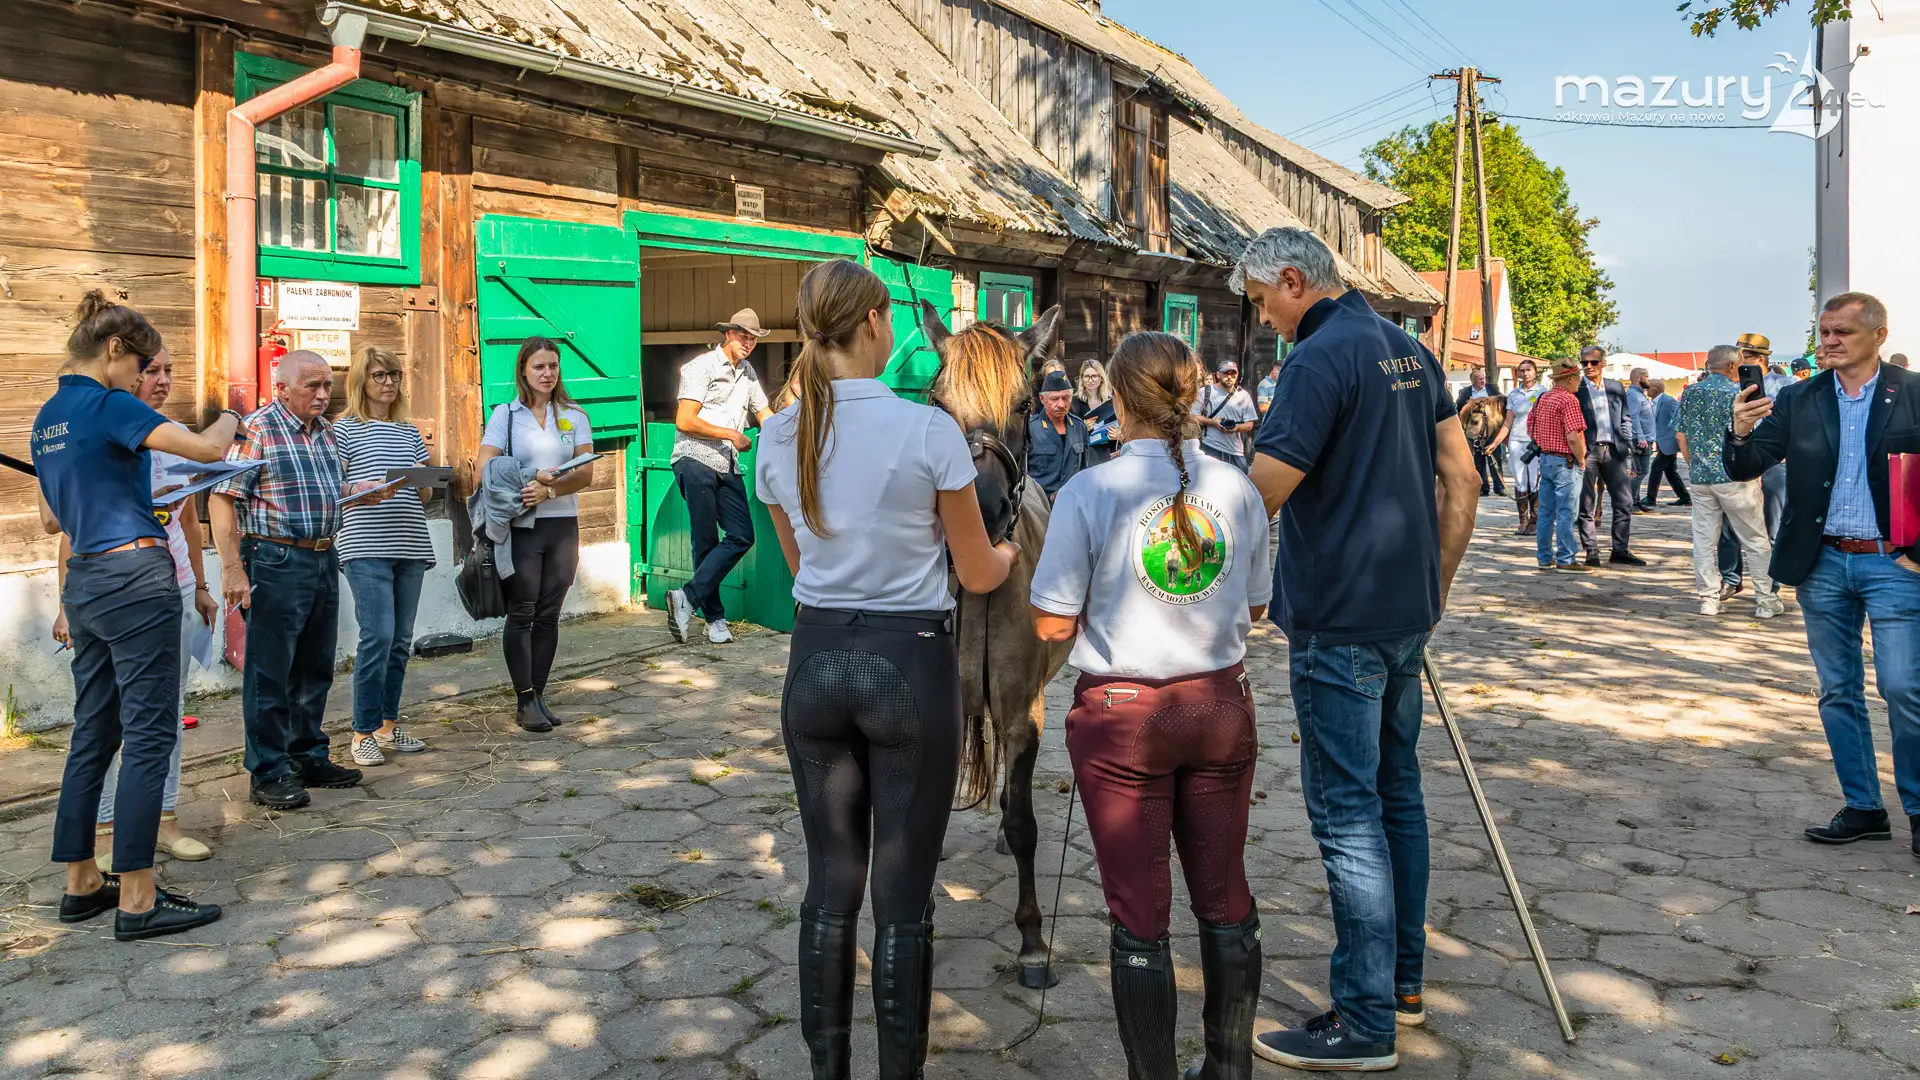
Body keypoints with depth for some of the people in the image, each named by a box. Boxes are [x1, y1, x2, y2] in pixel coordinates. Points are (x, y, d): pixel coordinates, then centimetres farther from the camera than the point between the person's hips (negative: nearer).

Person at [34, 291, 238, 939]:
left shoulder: (47, 417, 15)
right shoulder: (108, 405, -12)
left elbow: (51, 521, 23)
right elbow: (207, 449, -19)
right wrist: (231, 418, 1)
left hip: (82, 582, 9)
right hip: (135, 576, -9)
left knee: (93, 734, 14)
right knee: (150, 736, -5)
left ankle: (81, 884, 22)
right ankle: (136, 901, -2)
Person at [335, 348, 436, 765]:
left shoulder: (410, 432, 18)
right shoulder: (345, 430, 3)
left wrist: (423, 480, -2)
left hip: (410, 546, 5)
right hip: (366, 547, -5)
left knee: (401, 640, 7)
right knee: (378, 636, -13)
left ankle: (388, 726, 18)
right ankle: (364, 733, -3)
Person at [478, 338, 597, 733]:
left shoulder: (574, 416, 10)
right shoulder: (505, 414, 3)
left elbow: (586, 473, 0)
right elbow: (485, 467, -7)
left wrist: (549, 489, -18)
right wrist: (537, 477, -19)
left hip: (563, 525, 3)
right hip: (521, 526, -3)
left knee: (549, 616, 7)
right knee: (521, 615, -2)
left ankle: (538, 696, 14)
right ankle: (525, 701, 4)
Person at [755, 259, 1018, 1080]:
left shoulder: (779, 437, 0)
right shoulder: (928, 431, -13)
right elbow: (978, 574, -2)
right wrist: (1014, 550, 20)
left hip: (816, 662, 4)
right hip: (909, 667, -4)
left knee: (830, 886, 16)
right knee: (902, 898, 7)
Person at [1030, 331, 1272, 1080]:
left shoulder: (1090, 492, -14)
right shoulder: (1236, 488, -2)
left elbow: (1051, 626, -11)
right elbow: (1254, 608, 9)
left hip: (1121, 716, -4)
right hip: (1219, 706, 4)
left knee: (1140, 916, 8)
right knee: (1225, 900, 17)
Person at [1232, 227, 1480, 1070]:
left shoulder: (1320, 357, -15)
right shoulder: (1410, 351, 12)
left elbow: (1259, 495, -21)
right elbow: (1462, 480, 14)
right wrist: (1435, 586, 18)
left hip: (1338, 622, -9)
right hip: (1406, 613, 9)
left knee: (1348, 811, -3)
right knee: (1395, 789, 16)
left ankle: (1364, 1022, 5)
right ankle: (1402, 979, 28)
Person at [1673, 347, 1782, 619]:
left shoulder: (1689, 393, 6)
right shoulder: (1736, 392, -9)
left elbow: (1680, 435, 9)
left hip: (1700, 477, 4)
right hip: (1734, 476, -4)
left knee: (1704, 539, 8)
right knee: (1755, 540, 6)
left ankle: (1708, 599, 10)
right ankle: (1765, 599, 10)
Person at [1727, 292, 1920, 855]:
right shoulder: (1796, 401, 4)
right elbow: (1745, 470, -1)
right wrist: (1741, 434, -22)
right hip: (1822, 564, 3)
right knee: (1839, 692, 9)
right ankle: (1863, 808, 21)